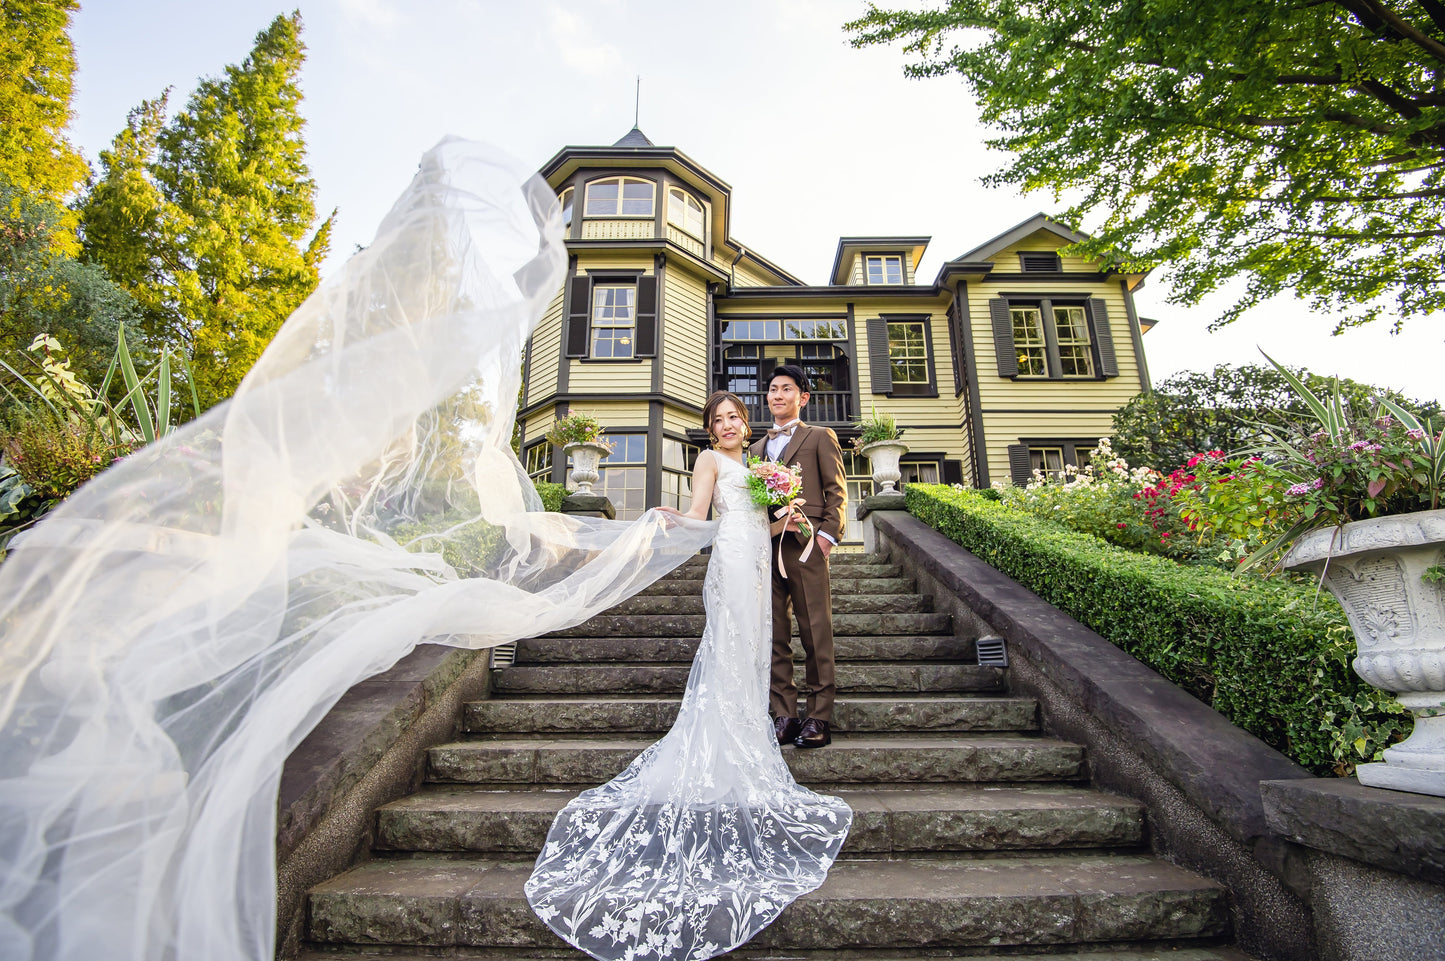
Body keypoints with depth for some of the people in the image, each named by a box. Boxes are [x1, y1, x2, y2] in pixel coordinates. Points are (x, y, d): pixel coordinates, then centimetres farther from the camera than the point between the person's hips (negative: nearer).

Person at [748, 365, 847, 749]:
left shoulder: (820, 437, 12)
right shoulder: (758, 447, 26)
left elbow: (836, 490, 3)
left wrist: (828, 533, -10)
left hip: (805, 545, -4)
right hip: (766, 546, 5)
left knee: (816, 633, -3)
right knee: (775, 635, 4)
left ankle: (819, 716, 5)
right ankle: (784, 714, 11)